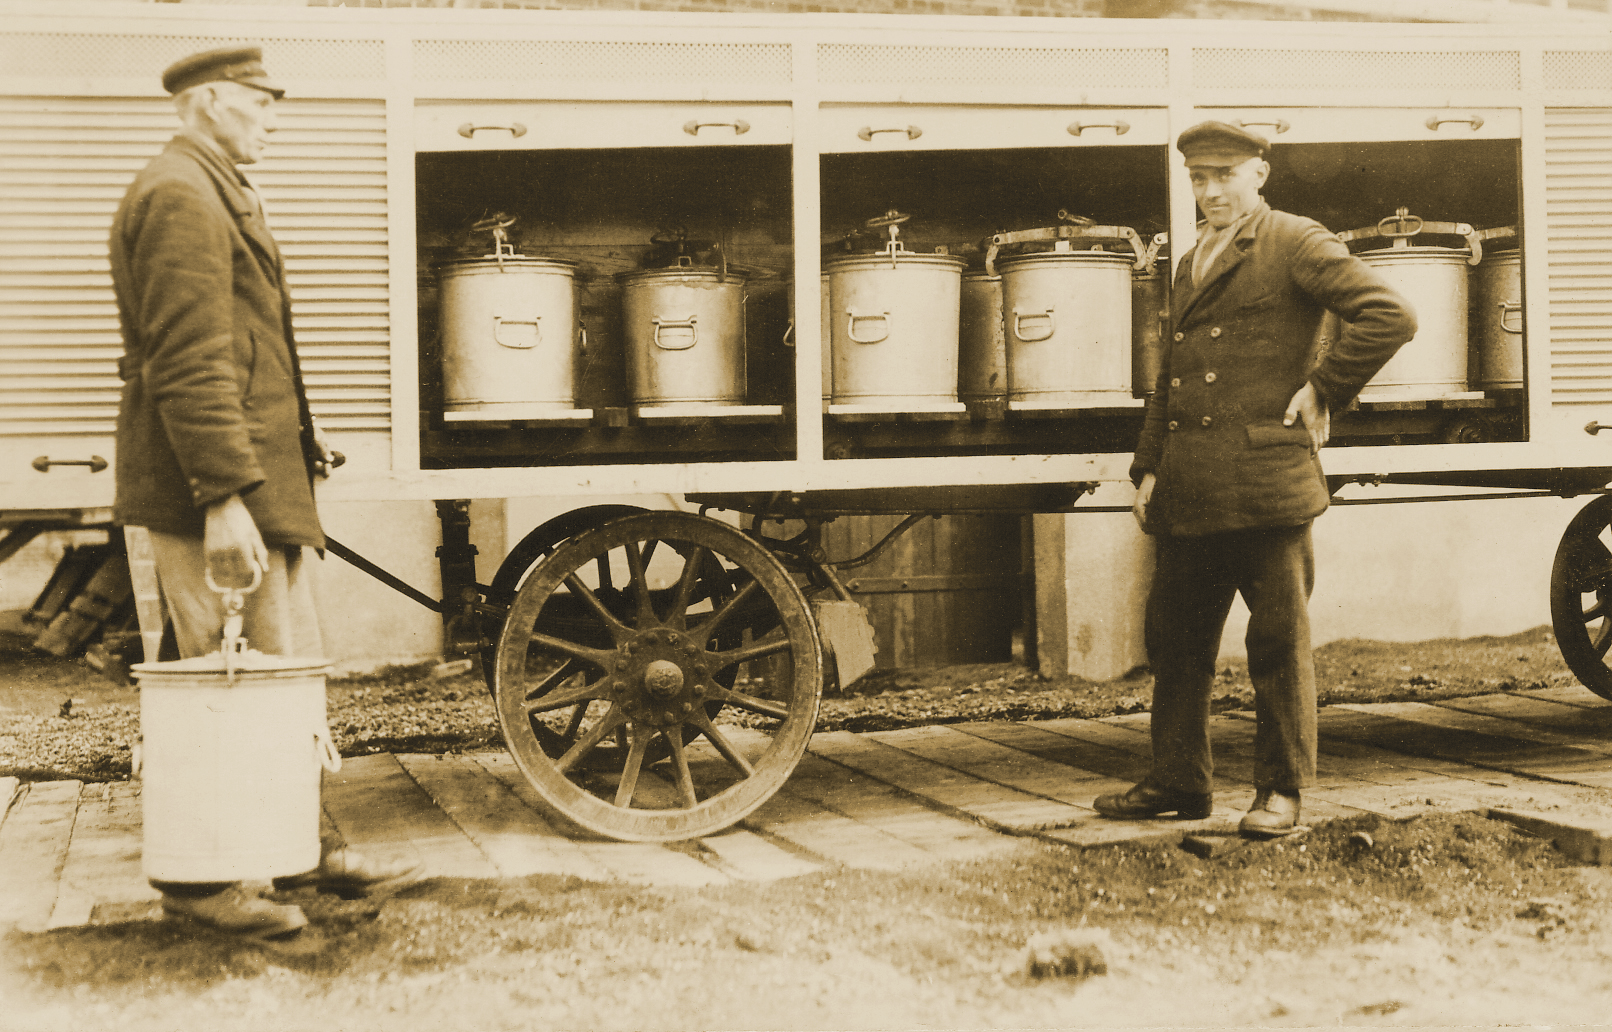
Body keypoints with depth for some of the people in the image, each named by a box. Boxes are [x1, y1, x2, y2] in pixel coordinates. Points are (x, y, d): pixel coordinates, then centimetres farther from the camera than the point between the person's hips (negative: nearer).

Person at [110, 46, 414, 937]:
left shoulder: (216, 194, 22)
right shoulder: (180, 197, -14)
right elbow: (190, 365, -22)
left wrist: (293, 452, 24)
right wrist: (224, 496, -26)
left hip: (261, 480, 11)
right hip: (210, 489, -11)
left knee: (291, 667, 15)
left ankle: (302, 847, 25)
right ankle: (197, 879, 6)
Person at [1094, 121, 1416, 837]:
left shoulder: (1296, 243, -2)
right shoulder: (1191, 265, 21)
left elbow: (1391, 317, -11)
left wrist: (1324, 389, -9)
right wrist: (1149, 466, 16)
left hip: (1265, 480, -7)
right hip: (1188, 491, 7)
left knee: (1278, 638, 0)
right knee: (1175, 636, 10)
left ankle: (1282, 790, 9)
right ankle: (1179, 781, 20)